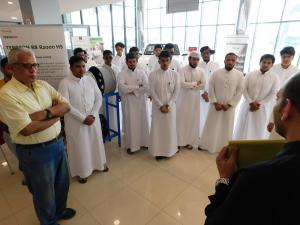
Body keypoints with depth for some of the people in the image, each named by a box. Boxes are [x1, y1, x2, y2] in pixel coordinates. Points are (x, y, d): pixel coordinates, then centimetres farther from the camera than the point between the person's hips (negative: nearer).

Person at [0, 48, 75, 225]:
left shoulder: (43, 85, 2)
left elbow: (66, 106, -2)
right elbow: (27, 129, -25)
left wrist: (45, 113, -20)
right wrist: (56, 114, -13)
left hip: (58, 143, 6)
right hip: (35, 152, -6)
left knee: (62, 183, 25)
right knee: (44, 193, 17)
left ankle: (60, 210, 53)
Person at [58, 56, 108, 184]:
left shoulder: (90, 80, 2)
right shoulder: (65, 83, -10)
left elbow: (99, 98, 1)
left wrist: (92, 115, -11)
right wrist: (83, 118, -17)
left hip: (93, 118, 4)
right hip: (75, 121, -4)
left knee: (96, 142, 16)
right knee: (79, 146, 8)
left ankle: (98, 164, 39)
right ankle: (82, 172, 28)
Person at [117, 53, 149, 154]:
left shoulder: (142, 72, 2)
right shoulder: (122, 73, -3)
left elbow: (146, 87, -9)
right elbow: (121, 87, -20)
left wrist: (132, 90, -13)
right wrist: (137, 86, -16)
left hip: (141, 101, 2)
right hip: (128, 102, -2)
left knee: (143, 122, 11)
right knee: (130, 123, 5)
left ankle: (144, 142, 28)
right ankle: (131, 145, 18)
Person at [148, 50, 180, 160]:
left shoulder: (175, 74, -2)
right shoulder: (153, 74, -6)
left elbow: (176, 91, -3)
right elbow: (152, 92, -7)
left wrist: (168, 105, -10)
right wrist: (161, 105, -12)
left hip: (170, 106, 1)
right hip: (157, 106, 0)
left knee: (170, 128, 8)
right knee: (157, 129, 6)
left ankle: (168, 151, 26)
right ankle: (158, 151, 21)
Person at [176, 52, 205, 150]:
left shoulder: (200, 71, 5)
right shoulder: (182, 70, -6)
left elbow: (203, 85, -2)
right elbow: (182, 83, -20)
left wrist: (190, 85, -12)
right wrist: (195, 83, -12)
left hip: (195, 99, 3)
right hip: (183, 99, -3)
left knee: (193, 120, 8)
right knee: (182, 120, 2)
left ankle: (190, 141, 21)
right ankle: (180, 141, 14)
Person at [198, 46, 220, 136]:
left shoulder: (216, 65, 5)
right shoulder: (198, 66, 2)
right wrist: (203, 93, -11)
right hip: (200, 95, -1)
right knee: (200, 117, 1)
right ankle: (199, 137, 13)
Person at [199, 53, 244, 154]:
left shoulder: (239, 75, -4)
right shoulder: (216, 73, -5)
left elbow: (239, 92, -3)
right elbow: (211, 89, -4)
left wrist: (229, 104, -9)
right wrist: (215, 103, -10)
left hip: (229, 107, 1)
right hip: (215, 105, 0)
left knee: (226, 127, 11)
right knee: (211, 126, 9)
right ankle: (206, 145, 25)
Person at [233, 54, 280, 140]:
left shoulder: (275, 77, -3)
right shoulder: (250, 74, 0)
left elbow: (274, 94, -6)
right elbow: (244, 89, -3)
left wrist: (260, 104, -13)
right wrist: (251, 102, -13)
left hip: (263, 108, -1)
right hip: (247, 106, 1)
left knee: (259, 131, 8)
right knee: (243, 129, 11)